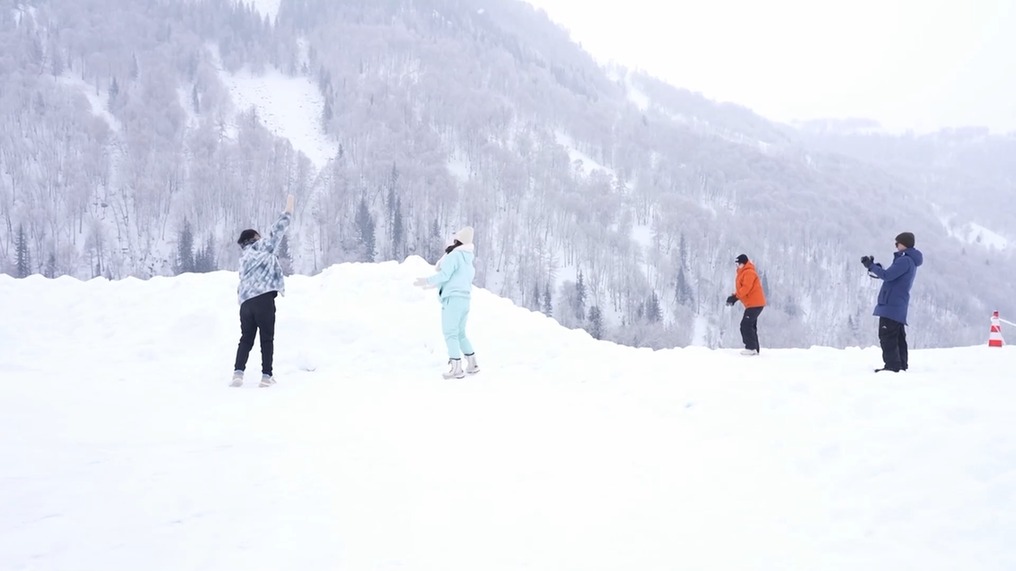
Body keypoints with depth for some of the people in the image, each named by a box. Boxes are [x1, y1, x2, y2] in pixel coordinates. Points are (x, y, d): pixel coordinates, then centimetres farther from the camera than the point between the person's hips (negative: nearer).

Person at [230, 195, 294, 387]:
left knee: (246, 339, 10)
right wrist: (289, 209, 19)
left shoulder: (244, 257, 24)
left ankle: (238, 373, -5)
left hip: (245, 301, 6)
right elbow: (277, 230, 10)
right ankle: (266, 376, -3)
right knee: (267, 338, 0)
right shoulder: (262, 247, 8)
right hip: (263, 297, -6)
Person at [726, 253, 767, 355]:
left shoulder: (749, 272, -13)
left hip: (755, 303, -11)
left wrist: (735, 297, -23)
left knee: (746, 325, -13)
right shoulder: (743, 273, 19)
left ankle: (751, 348, -12)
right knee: (750, 325, 13)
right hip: (754, 303, 11)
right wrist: (734, 297, 3)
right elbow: (742, 289, 19)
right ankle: (755, 348, 17)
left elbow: (746, 288, -24)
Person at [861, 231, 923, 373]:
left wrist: (871, 266, -8)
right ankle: (901, 365, 17)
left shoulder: (905, 260, -13)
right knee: (898, 336, 13)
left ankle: (892, 365, -13)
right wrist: (873, 266, 12)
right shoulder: (909, 261, 21)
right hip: (898, 306, 11)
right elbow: (891, 276, 23)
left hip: (892, 305, -11)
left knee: (887, 336, -11)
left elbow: (887, 275, -21)